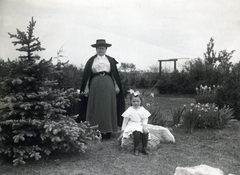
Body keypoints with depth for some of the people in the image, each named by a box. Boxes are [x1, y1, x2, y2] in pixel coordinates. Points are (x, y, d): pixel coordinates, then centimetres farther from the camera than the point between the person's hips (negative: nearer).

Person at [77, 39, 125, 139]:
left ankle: (108, 130, 8)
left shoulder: (111, 60, 10)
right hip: (95, 85, -1)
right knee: (96, 108, 0)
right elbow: (86, 75, 4)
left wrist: (117, 87, 2)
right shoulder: (91, 60, 7)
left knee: (108, 107, 1)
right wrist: (86, 89, -2)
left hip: (108, 85, 1)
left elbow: (115, 74, 9)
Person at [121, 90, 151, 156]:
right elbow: (125, 120, 3)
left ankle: (144, 148, -6)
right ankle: (136, 149, -14)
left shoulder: (143, 110, 3)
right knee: (137, 133, -31)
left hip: (141, 125, 3)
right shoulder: (129, 110, -2)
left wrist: (144, 127, -13)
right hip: (132, 125, -3)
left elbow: (145, 119, 1)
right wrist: (123, 128, 2)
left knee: (145, 133, -24)